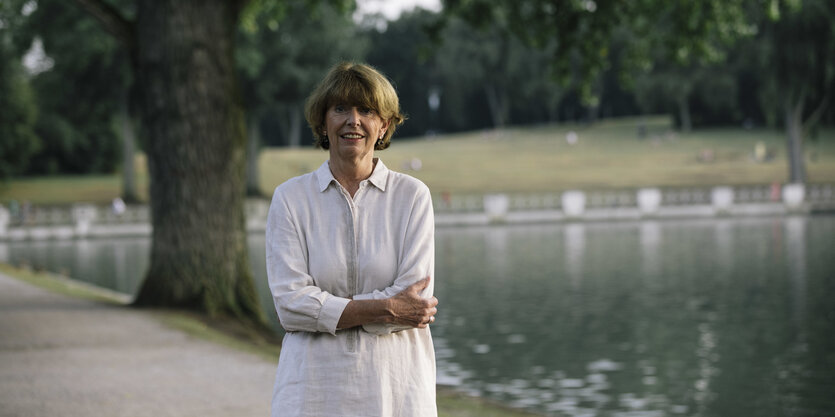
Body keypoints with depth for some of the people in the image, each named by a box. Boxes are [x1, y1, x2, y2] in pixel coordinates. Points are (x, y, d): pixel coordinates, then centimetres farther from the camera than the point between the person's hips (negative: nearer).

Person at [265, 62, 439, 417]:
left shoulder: (412, 196, 4)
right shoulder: (290, 198, 4)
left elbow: (416, 300, -5)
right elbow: (290, 303, -6)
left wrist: (328, 308, -9)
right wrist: (387, 309, -11)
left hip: (396, 389, 0)